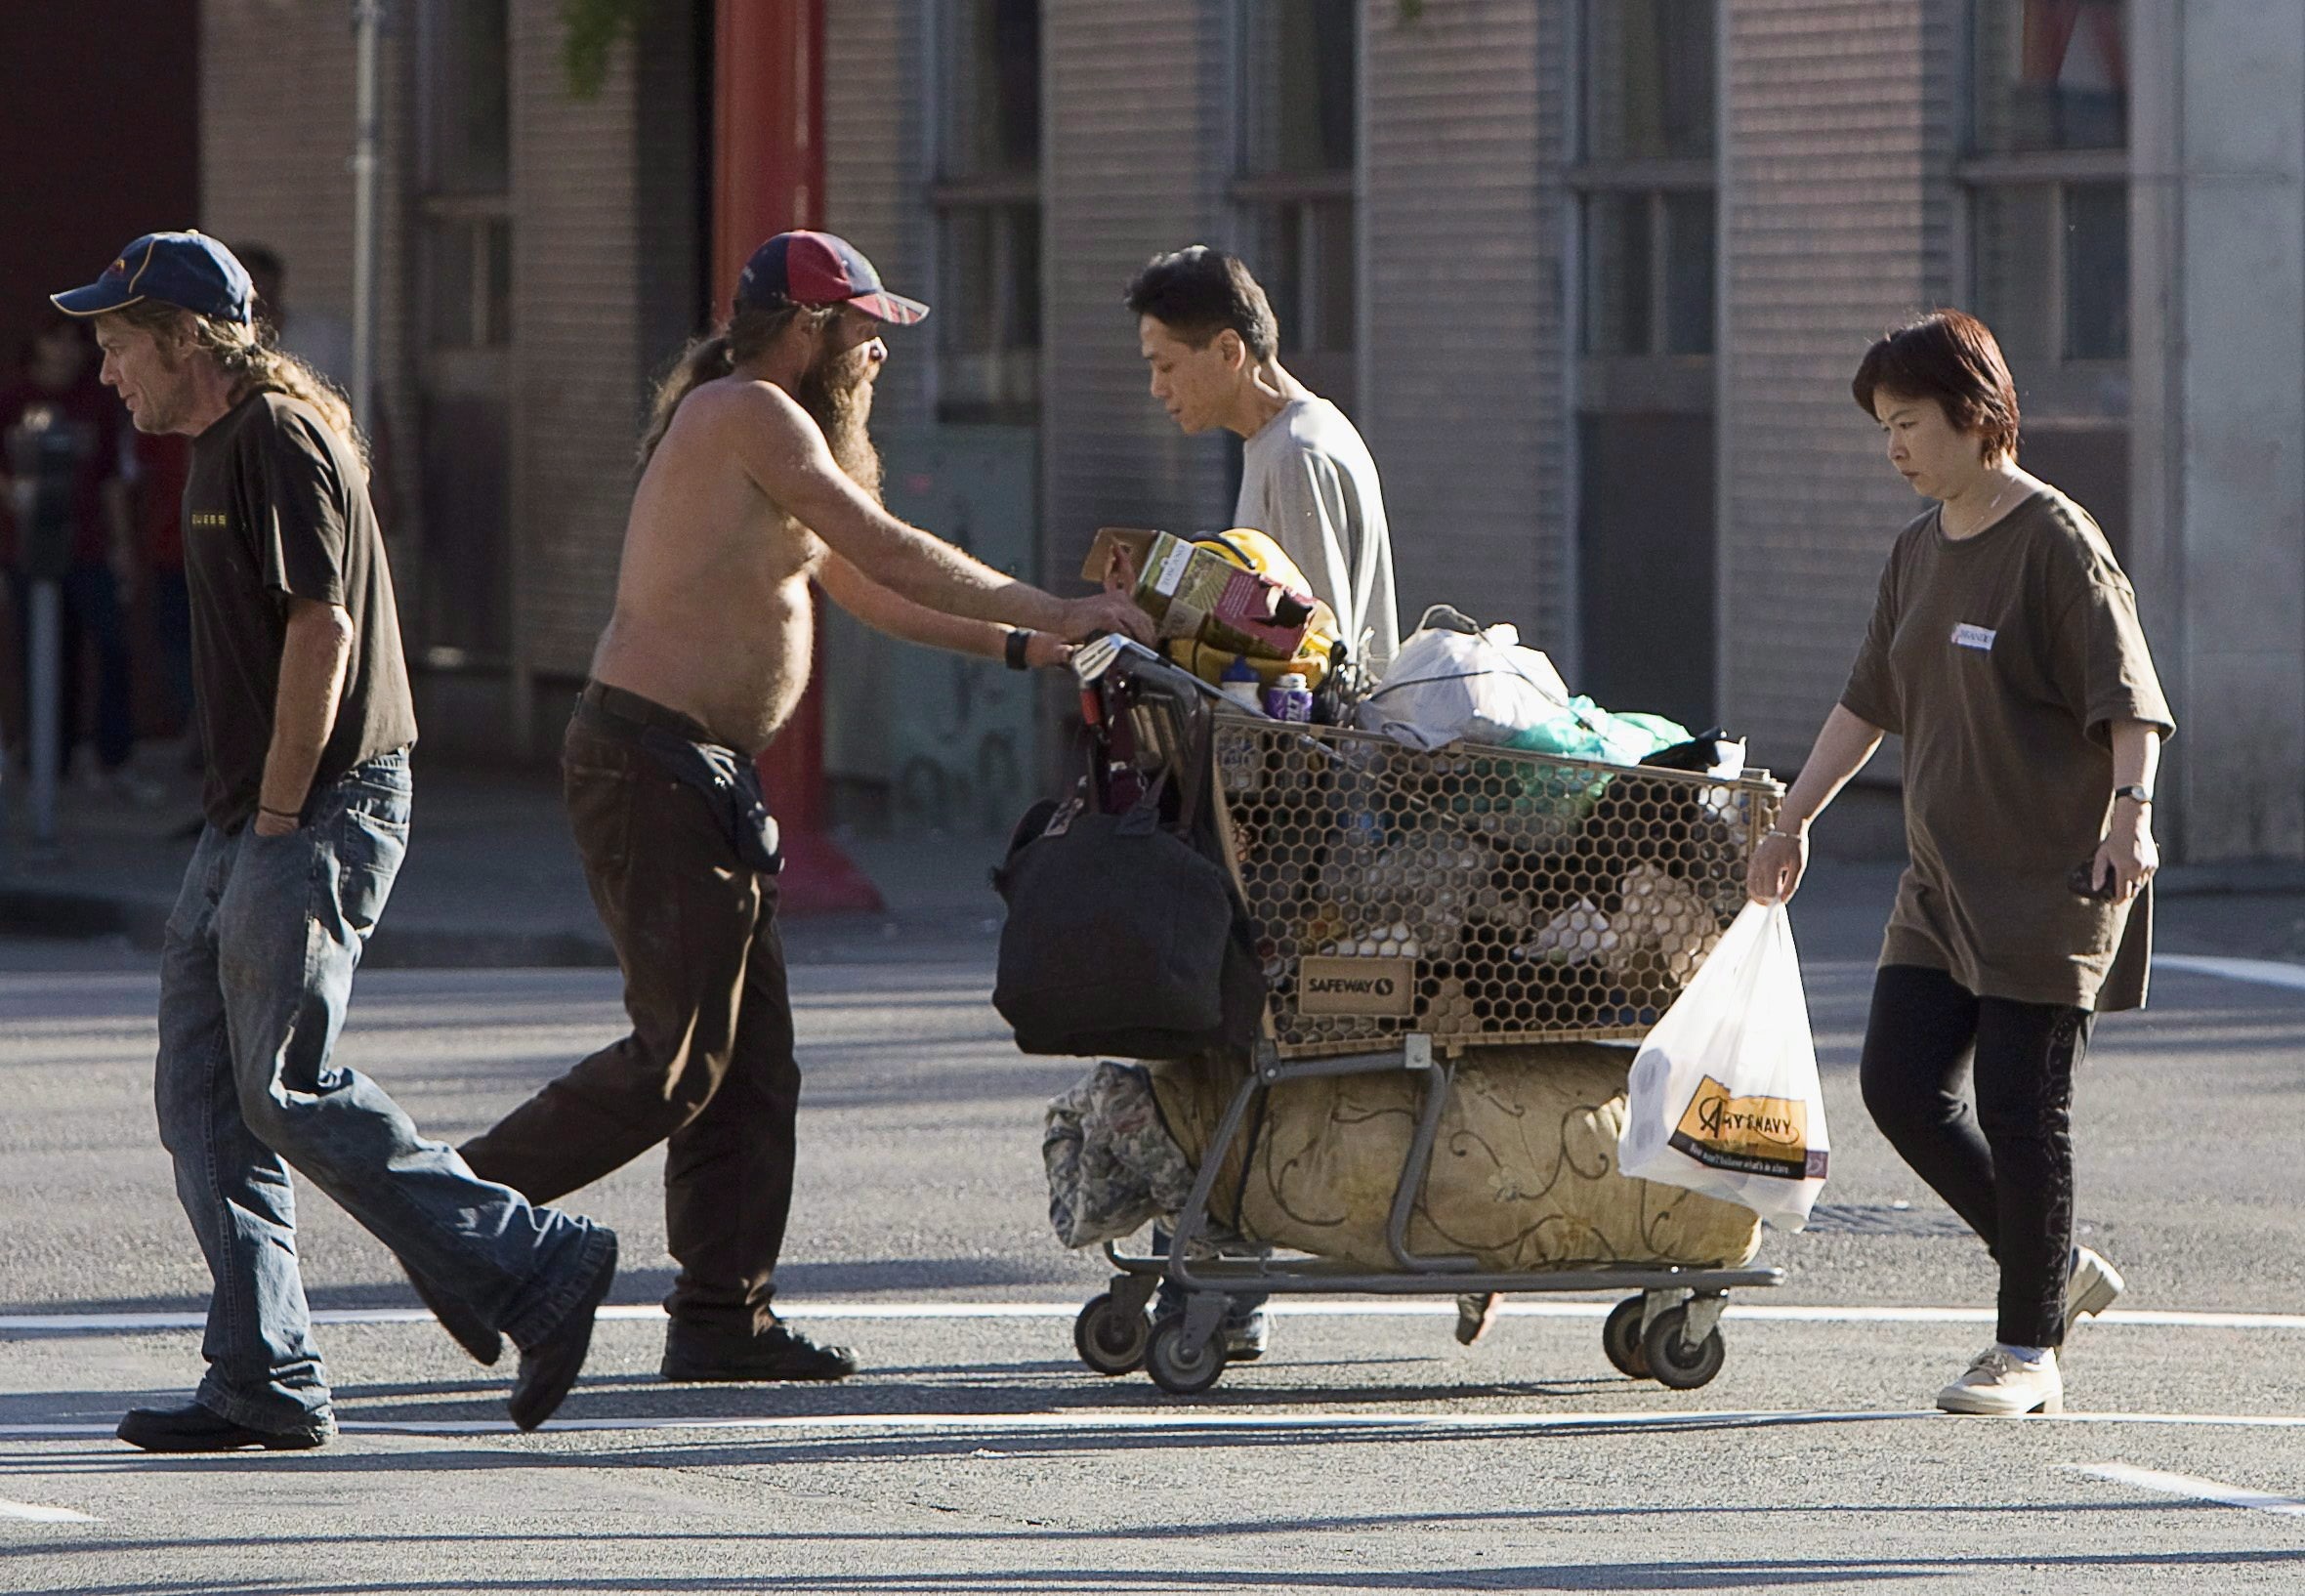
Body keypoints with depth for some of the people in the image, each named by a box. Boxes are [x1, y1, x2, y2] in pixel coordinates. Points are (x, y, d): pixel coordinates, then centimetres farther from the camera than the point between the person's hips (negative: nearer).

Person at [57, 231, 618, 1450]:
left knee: (288, 1093, -12)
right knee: (200, 1095, 4)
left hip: (322, 812, -10)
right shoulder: (218, 446, 19)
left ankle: (539, 1269, -4)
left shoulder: (282, 441, -13)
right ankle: (260, 1381, 3)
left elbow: (323, 630, -20)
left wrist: (274, 822, -18)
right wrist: (243, 830, 15)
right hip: (253, 818, 10)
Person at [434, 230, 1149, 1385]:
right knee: (678, 1060, -12)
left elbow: (862, 584, 28)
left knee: (752, 1060, 8)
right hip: (652, 759, -11)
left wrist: (1017, 644, 22)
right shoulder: (749, 415, -10)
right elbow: (886, 553, -14)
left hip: (704, 772, 11)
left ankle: (724, 1319, 9)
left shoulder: (754, 426, 23)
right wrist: (1054, 615, -8)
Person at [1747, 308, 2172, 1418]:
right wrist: (1792, 822, 23)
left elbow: (2130, 699, -17)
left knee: (2020, 1107, -6)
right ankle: (2058, 1267, 17)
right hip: (1943, 876, 8)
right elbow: (1869, 702, 23)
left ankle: (2031, 1351, 4)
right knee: (1900, 1083, 1)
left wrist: (2129, 809, -31)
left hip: (2050, 877, -8)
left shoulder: (2055, 541, -11)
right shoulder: (1920, 552, 14)